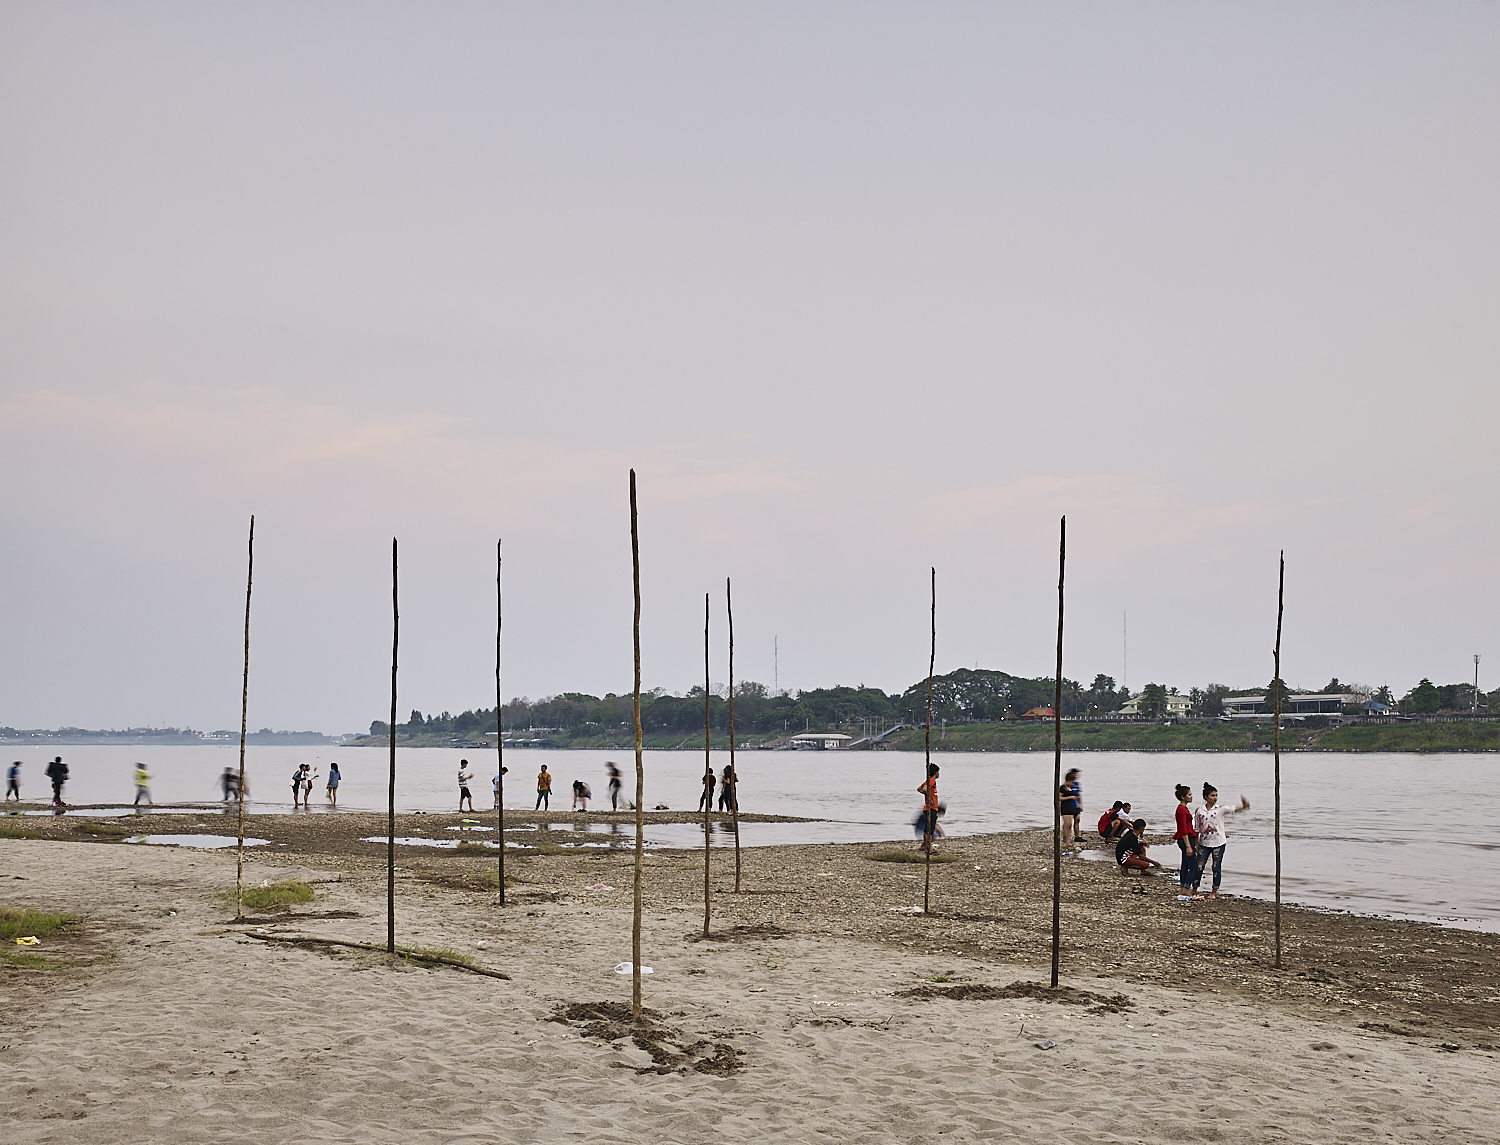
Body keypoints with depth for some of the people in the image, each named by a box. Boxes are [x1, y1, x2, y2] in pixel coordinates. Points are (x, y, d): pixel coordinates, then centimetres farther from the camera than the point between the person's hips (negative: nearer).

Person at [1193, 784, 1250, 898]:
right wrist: (1196, 844, 8)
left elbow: (1233, 810, -14)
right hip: (1204, 843, 1)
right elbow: (1196, 828, 9)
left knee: (1216, 867, 3)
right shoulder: (1200, 811, 3)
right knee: (1199, 866, 0)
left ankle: (1214, 892, 14)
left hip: (1218, 843, -1)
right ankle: (1194, 889, 13)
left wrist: (1244, 806, -33)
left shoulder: (1220, 809, -1)